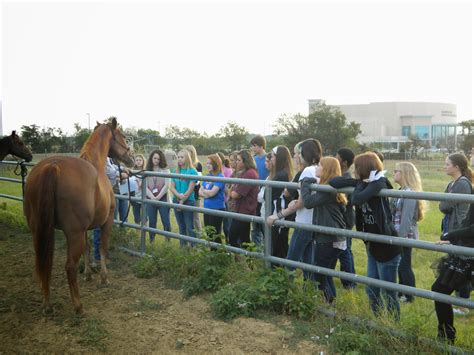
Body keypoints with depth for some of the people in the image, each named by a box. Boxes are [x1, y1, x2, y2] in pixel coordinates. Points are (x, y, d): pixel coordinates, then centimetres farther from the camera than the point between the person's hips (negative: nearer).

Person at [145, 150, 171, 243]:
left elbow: (166, 185, -5)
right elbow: (145, 186, 2)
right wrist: (152, 197, -12)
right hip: (150, 200, 2)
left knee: (166, 222, -3)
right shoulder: (147, 171, 9)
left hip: (163, 199, -2)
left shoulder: (165, 170, 3)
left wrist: (158, 197, -13)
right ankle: (151, 241, 14)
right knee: (151, 222, 5)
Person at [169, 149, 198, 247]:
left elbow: (190, 189, -11)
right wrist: (179, 195, -16)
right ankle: (182, 246, 21)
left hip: (188, 202, -5)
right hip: (176, 201, 5)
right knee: (181, 227, 13)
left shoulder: (192, 171, -6)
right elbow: (172, 187, 3)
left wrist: (182, 201, -12)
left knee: (189, 227, -6)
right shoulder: (176, 172, 8)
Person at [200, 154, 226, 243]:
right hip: (207, 208, 7)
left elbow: (212, 192, -21)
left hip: (217, 209, -7)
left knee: (215, 235, 0)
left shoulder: (220, 177, -13)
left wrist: (203, 190, -2)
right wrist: (207, 193, -12)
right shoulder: (207, 176, 9)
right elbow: (200, 192, 8)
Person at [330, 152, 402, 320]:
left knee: (388, 293, 3)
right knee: (371, 290, 17)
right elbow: (334, 182, 4)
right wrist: (359, 183, -6)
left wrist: (361, 184, -15)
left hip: (387, 247, -9)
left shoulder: (379, 183, -17)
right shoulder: (365, 184, 6)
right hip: (373, 246, 9)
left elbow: (357, 199, -34)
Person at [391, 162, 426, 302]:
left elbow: (406, 218, -22)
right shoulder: (401, 191, 9)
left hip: (405, 235, -9)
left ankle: (409, 296, 15)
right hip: (399, 234, 9)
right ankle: (401, 292, 31)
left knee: (405, 265, 2)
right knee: (399, 264, 18)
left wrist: (400, 236, -22)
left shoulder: (409, 193, -19)